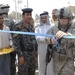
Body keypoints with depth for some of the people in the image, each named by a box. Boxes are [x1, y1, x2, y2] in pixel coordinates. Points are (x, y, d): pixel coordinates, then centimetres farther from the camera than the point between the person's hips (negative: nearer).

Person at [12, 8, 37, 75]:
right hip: (24, 54, -7)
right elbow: (15, 42, -18)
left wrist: (35, 51, 13)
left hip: (32, 54, 7)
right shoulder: (18, 26, -15)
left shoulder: (31, 26, 7)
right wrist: (20, 55, -20)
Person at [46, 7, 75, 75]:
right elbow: (47, 37, -6)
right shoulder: (54, 28, 3)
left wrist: (66, 34, -52)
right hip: (57, 58, 4)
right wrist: (51, 40, -30)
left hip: (69, 59, -4)